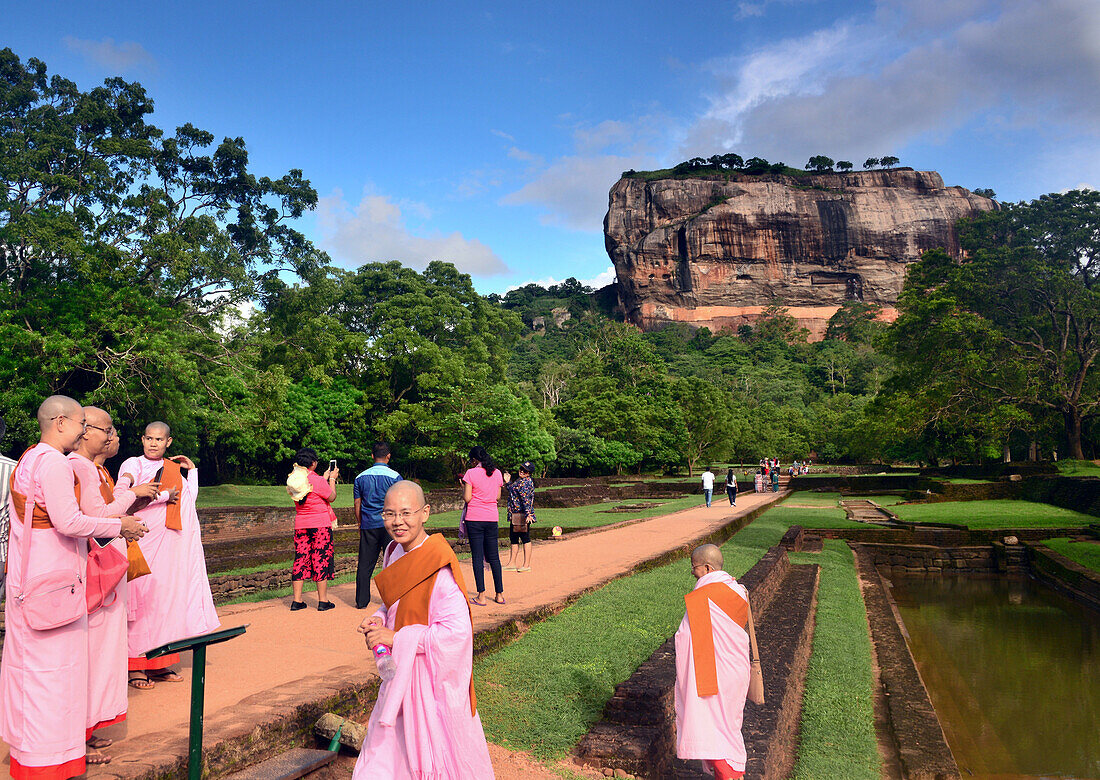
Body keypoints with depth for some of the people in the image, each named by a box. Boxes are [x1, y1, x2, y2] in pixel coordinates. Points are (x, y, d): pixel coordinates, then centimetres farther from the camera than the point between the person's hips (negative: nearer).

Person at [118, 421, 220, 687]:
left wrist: (192, 469, 11)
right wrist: (165, 495, -12)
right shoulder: (133, 464, 4)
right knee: (142, 597, -7)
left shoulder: (175, 469, 18)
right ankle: (135, 667, 0)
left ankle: (159, 665, 11)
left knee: (168, 596, 4)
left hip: (173, 544, 5)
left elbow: (189, 500, 11)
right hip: (144, 540, -5)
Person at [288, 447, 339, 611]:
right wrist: (332, 479, 11)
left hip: (300, 526, 6)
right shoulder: (317, 480, -15)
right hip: (320, 525, -6)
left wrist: (325, 477, 27)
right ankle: (323, 601, 5)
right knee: (321, 560, 1)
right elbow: (332, 497, -1)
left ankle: (297, 601, 12)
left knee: (300, 559, 10)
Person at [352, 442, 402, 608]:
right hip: (389, 526, -3)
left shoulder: (361, 477, 5)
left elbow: (357, 505, 8)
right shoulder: (395, 476, -6)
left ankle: (361, 601, 14)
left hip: (368, 526, 3)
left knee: (365, 564, 9)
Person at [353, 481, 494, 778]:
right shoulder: (394, 552, 2)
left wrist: (397, 639, -21)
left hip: (432, 676, -7)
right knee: (383, 756, 17)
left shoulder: (439, 566, -23)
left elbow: (457, 630, -26)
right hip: (400, 673, 8)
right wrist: (379, 621, -3)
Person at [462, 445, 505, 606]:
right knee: (494, 557, 11)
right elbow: (498, 497, 11)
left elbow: (467, 498, -9)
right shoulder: (497, 473, 7)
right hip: (492, 518, 4)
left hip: (475, 519, -4)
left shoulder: (471, 473, -7)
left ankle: (481, 596, -1)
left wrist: (463, 487, 9)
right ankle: (500, 594, 14)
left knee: (477, 557, 0)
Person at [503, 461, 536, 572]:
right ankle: (512, 563, 23)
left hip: (522, 515, -10)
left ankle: (527, 565, 1)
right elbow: (512, 491, 32)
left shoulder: (527, 482, -13)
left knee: (525, 539, -4)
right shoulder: (518, 480, 16)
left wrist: (528, 514, -31)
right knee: (513, 538, 14)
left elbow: (526, 499, -24)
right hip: (514, 515, 10)